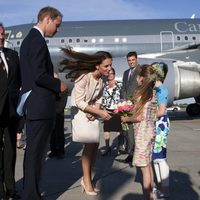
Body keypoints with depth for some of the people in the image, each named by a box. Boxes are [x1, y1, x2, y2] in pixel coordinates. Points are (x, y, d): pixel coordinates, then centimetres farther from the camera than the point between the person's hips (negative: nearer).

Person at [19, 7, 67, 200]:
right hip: (40, 106, -10)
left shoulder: (29, 38, 17)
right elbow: (39, 75, -23)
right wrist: (58, 85, -8)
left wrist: (54, 83, 14)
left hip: (32, 105, 10)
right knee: (36, 153, -2)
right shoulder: (37, 40, -14)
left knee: (32, 152, 17)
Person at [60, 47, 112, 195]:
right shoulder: (84, 77, -24)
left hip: (93, 112, 7)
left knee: (95, 144, 2)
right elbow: (79, 102, -23)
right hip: (80, 111, -7)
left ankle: (88, 179, 16)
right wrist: (99, 112, -24)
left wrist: (95, 110, -11)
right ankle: (86, 179, -2)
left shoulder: (101, 79, -3)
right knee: (90, 143, -17)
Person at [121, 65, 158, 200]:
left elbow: (139, 117, -18)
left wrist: (126, 119, -2)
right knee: (148, 164, 17)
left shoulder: (141, 93, -15)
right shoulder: (152, 93, 8)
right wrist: (130, 114, 16)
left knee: (144, 166, -2)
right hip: (150, 130, 9)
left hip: (143, 131, -9)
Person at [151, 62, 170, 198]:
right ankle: (160, 184, 27)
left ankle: (165, 189, 10)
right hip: (153, 126, 9)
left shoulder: (161, 89, -16)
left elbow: (161, 111, -22)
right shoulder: (155, 89, 11)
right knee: (155, 157, 15)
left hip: (159, 125, -9)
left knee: (160, 158, -1)